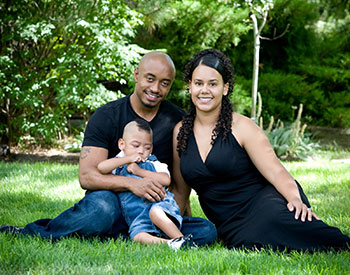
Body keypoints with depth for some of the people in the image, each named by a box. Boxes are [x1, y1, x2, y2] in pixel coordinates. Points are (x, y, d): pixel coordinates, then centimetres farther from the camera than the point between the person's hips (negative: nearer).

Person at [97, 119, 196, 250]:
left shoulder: (153, 163, 18)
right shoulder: (119, 164, 17)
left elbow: (166, 180, -1)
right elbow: (101, 167, -5)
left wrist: (139, 171, -2)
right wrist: (128, 159, -2)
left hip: (160, 204, 0)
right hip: (138, 218, 0)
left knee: (155, 212, -37)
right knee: (137, 236, -32)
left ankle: (181, 239, -35)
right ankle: (169, 244, -48)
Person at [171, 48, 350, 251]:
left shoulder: (241, 127, -3)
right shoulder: (181, 132, 9)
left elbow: (275, 171, -12)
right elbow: (180, 191, 18)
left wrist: (296, 200, -29)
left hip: (263, 200, -2)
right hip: (231, 230, 3)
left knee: (274, 217, -40)